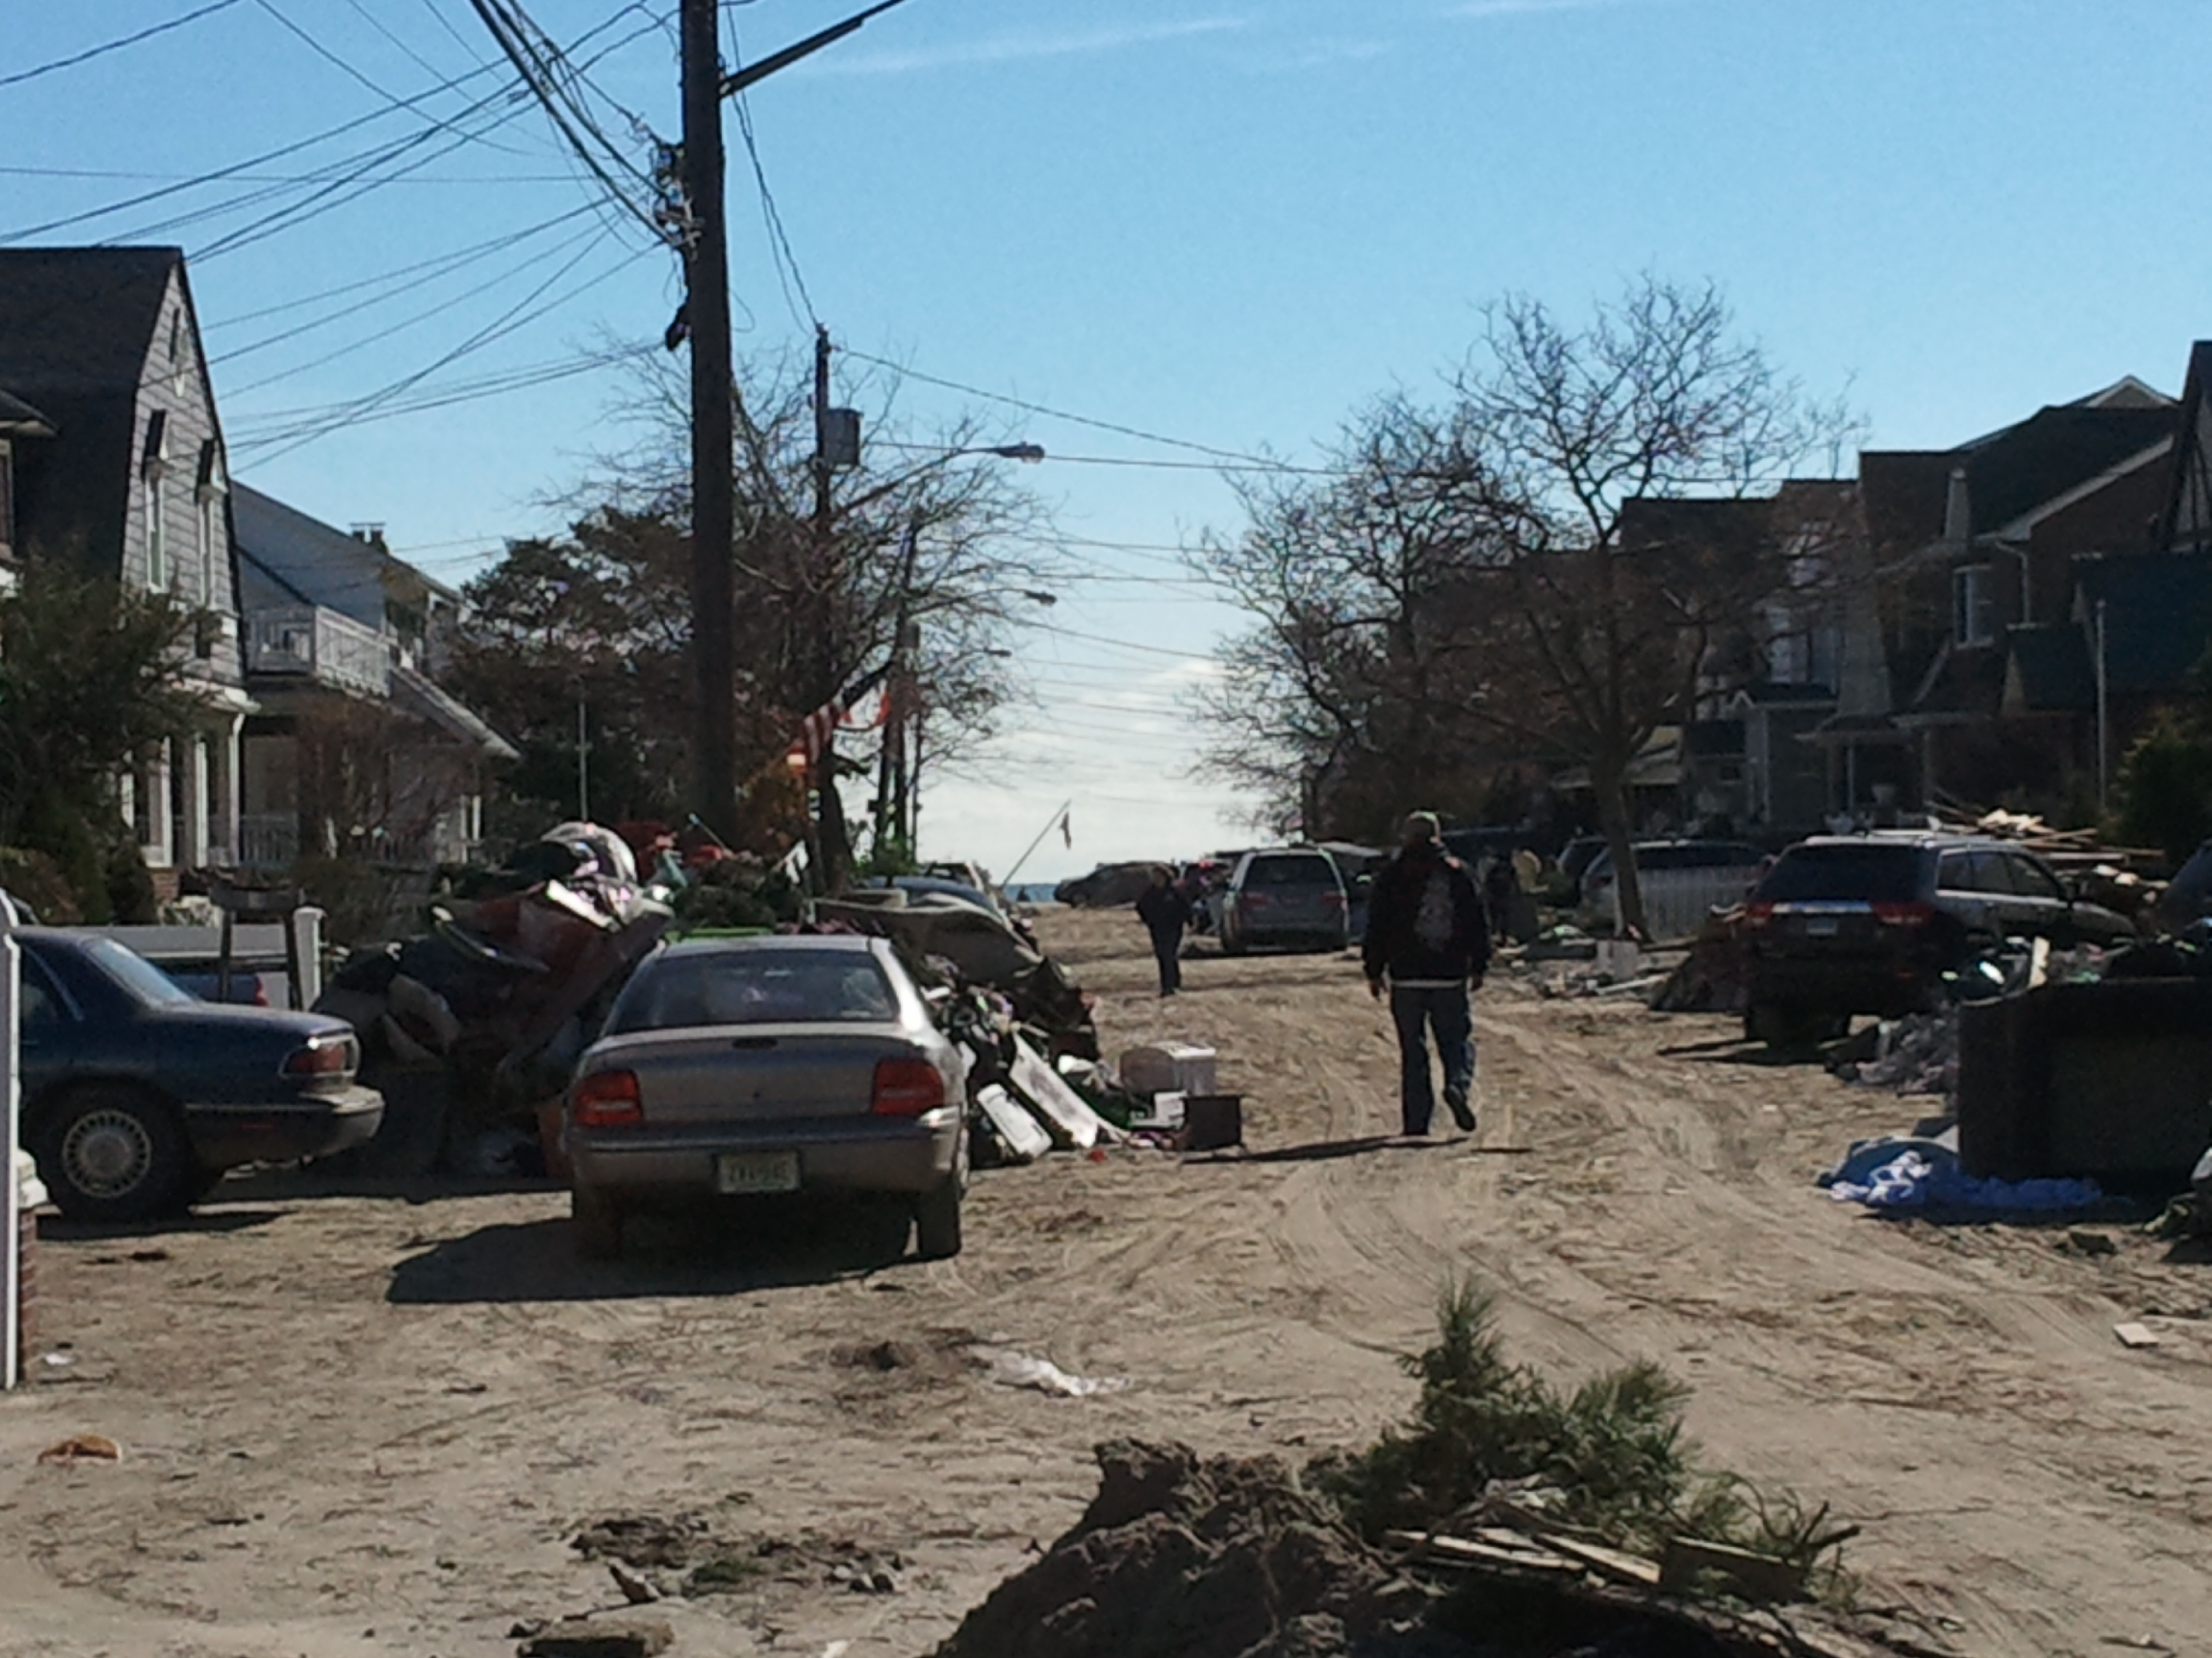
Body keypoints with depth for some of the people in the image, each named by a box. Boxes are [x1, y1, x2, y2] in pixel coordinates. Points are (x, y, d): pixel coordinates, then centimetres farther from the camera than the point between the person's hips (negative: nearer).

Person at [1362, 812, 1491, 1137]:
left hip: (1406, 977, 0)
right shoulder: (1458, 873, 3)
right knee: (1458, 1039, 10)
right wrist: (1479, 967, 12)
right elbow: (1478, 924, 5)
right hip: (1451, 976, 0)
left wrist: (1374, 971, 7)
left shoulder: (1391, 876, 1)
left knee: (1413, 1049, 4)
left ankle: (1417, 1120, 1)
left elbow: (1377, 927, 1)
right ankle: (1459, 1085, -19)